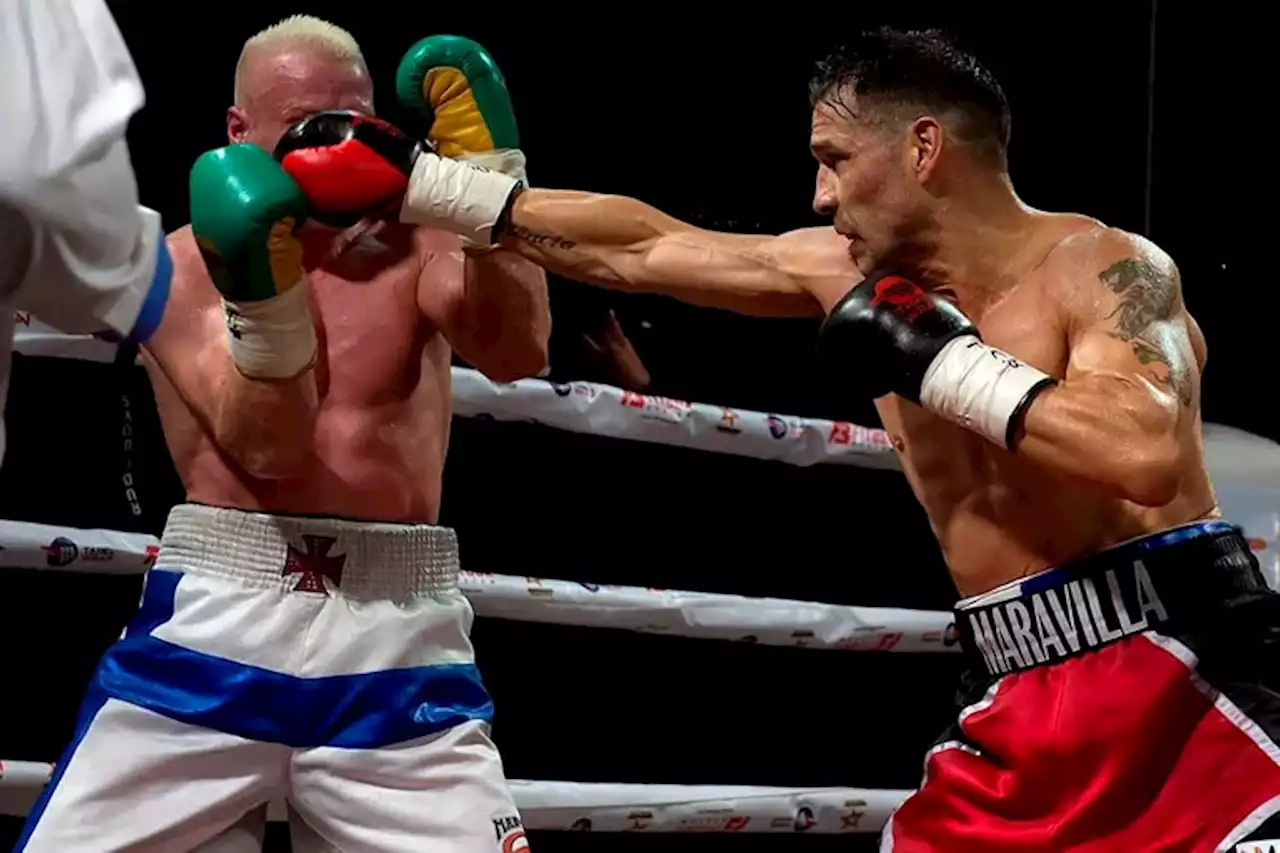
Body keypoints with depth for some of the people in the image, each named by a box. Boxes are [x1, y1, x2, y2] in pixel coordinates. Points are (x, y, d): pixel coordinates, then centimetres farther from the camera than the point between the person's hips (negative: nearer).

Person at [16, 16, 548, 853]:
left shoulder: (416, 250, 8)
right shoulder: (182, 266, 4)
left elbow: (519, 352, -12)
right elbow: (265, 448, -9)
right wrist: (263, 294, -24)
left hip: (397, 638, 1)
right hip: (218, 619, -1)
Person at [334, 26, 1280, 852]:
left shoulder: (1104, 267, -10)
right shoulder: (854, 270, 9)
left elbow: (1146, 458, -27)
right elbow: (641, 250, 13)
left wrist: (943, 361, -18)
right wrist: (420, 186, 14)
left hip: (1169, 678, -6)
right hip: (1021, 707, 7)